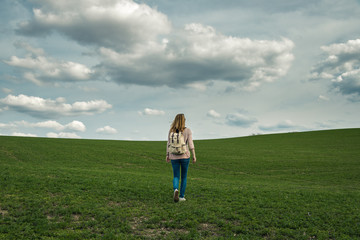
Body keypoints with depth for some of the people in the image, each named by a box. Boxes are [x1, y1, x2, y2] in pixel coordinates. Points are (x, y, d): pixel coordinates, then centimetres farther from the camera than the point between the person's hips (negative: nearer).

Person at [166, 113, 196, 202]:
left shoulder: (171, 131, -1)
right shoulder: (187, 131, -7)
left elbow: (168, 144, 2)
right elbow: (191, 144, -9)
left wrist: (167, 155, 12)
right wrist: (194, 156, -3)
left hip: (174, 157, 1)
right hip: (185, 156, -1)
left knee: (176, 176, 9)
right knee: (184, 176, 14)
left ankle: (176, 190, -21)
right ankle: (182, 196, 15)